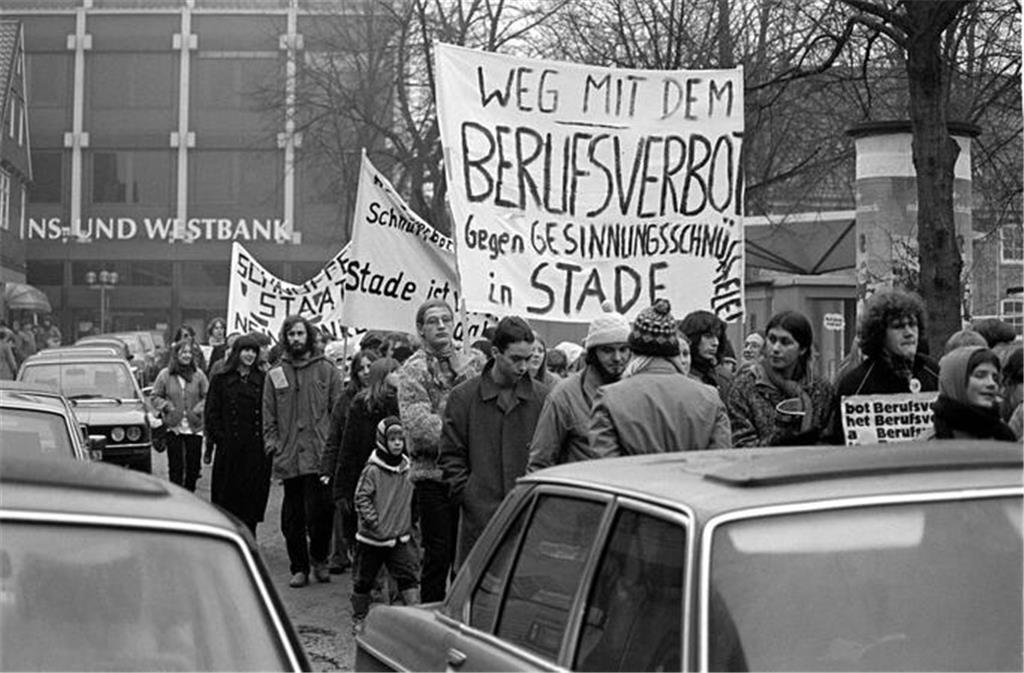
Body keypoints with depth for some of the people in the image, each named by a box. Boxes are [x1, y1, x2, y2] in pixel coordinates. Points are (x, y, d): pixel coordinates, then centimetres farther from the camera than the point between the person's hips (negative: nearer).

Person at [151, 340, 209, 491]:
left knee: (193, 467, 5)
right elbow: (155, 397, 7)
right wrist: (167, 407, -8)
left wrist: (198, 409, -9)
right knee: (176, 467, -1)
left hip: (194, 428, 1)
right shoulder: (165, 374, 0)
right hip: (173, 427, -1)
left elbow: (207, 397, 6)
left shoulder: (198, 374, 2)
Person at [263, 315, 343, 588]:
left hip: (319, 456, -3)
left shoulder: (327, 371, 5)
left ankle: (319, 559, 14)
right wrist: (273, 444, 0)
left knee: (319, 511, -9)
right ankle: (299, 567, 17)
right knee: (292, 517, 6)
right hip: (288, 459, 3)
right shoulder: (275, 375, 11)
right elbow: (268, 417, 12)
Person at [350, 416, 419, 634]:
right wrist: (375, 524, -19)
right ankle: (359, 618, 25)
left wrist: (409, 526, 10)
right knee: (364, 579, 10)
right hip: (371, 538, -3)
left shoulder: (406, 469, 2)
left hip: (400, 537, 4)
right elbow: (361, 499, -13)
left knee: (408, 574, -5)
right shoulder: (373, 470, -14)